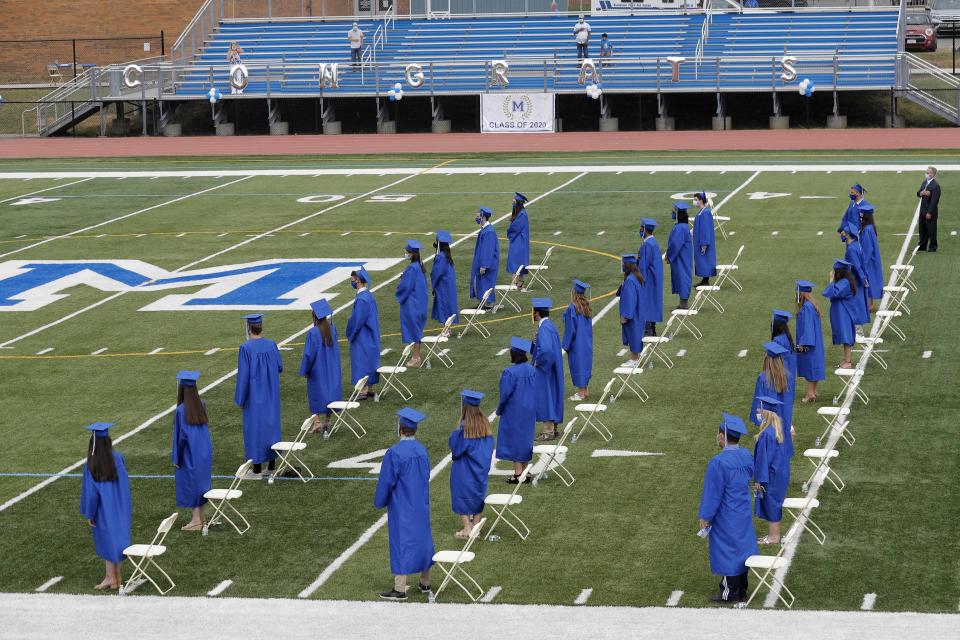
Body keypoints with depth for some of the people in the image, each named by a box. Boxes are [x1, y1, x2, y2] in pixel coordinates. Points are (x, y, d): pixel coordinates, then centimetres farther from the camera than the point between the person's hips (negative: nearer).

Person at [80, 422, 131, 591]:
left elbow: (91, 492, -15)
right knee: (118, 538, 14)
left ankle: (110, 577, 14)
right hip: (120, 507, 4)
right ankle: (117, 576, 22)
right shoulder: (118, 458, -9)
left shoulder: (92, 465, -19)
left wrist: (89, 514, -5)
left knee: (106, 540, 9)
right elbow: (124, 483, 0)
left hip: (104, 509, -3)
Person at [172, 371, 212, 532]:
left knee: (190, 484, 4)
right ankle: (201, 517, 23)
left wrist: (176, 458, -7)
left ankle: (196, 520, 6)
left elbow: (180, 435, -15)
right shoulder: (202, 405, -1)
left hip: (190, 454, -6)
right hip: (204, 452, 6)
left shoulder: (181, 410, -18)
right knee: (200, 482, 16)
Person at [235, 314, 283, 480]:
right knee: (271, 424, 16)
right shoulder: (271, 345, -3)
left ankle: (257, 470, 7)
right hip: (271, 395, 5)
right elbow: (280, 367, 7)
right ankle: (272, 465, 22)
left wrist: (240, 398, -6)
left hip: (255, 396, -5)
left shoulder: (246, 348, -18)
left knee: (254, 427, 3)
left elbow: (243, 376, -16)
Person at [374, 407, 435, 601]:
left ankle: (400, 588, 0)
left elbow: (386, 481, -14)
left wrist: (380, 502, 2)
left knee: (401, 542, -2)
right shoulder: (422, 450, -2)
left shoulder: (394, 453, -21)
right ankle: (425, 583, 27)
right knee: (422, 538, 16)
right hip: (421, 505, 6)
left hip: (401, 507, -6)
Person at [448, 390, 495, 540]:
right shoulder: (484, 423, -4)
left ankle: (467, 529, 4)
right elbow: (490, 444, 5)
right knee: (478, 494, 18)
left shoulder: (464, 427, -22)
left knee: (462, 496, 6)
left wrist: (454, 433, 2)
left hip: (464, 471, -6)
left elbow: (455, 446, -15)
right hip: (481, 469, 6)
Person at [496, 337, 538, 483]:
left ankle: (518, 474, 5)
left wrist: (499, 409, 0)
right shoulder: (532, 370, -3)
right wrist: (532, 407, 16)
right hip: (530, 411, 6)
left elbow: (505, 394, -16)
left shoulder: (510, 372, -22)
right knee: (526, 438, 15)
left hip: (513, 412, -6)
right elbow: (535, 390, 5)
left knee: (514, 440, 4)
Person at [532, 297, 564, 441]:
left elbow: (545, 349, -36)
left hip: (544, 370, -10)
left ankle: (549, 432, 4)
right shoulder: (550, 324, 8)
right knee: (551, 396, 17)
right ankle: (552, 427, 26)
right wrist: (536, 342, 6)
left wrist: (537, 363, -21)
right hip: (551, 369, 10)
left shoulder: (544, 328, -23)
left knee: (545, 398, -2)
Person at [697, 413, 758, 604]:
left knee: (727, 552, 5)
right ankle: (741, 590, 26)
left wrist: (704, 517, -10)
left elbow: (712, 493, -19)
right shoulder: (747, 456, -4)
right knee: (741, 549, 16)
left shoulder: (718, 462, -25)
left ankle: (729, 593, 15)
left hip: (725, 518, -7)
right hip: (744, 514, 7)